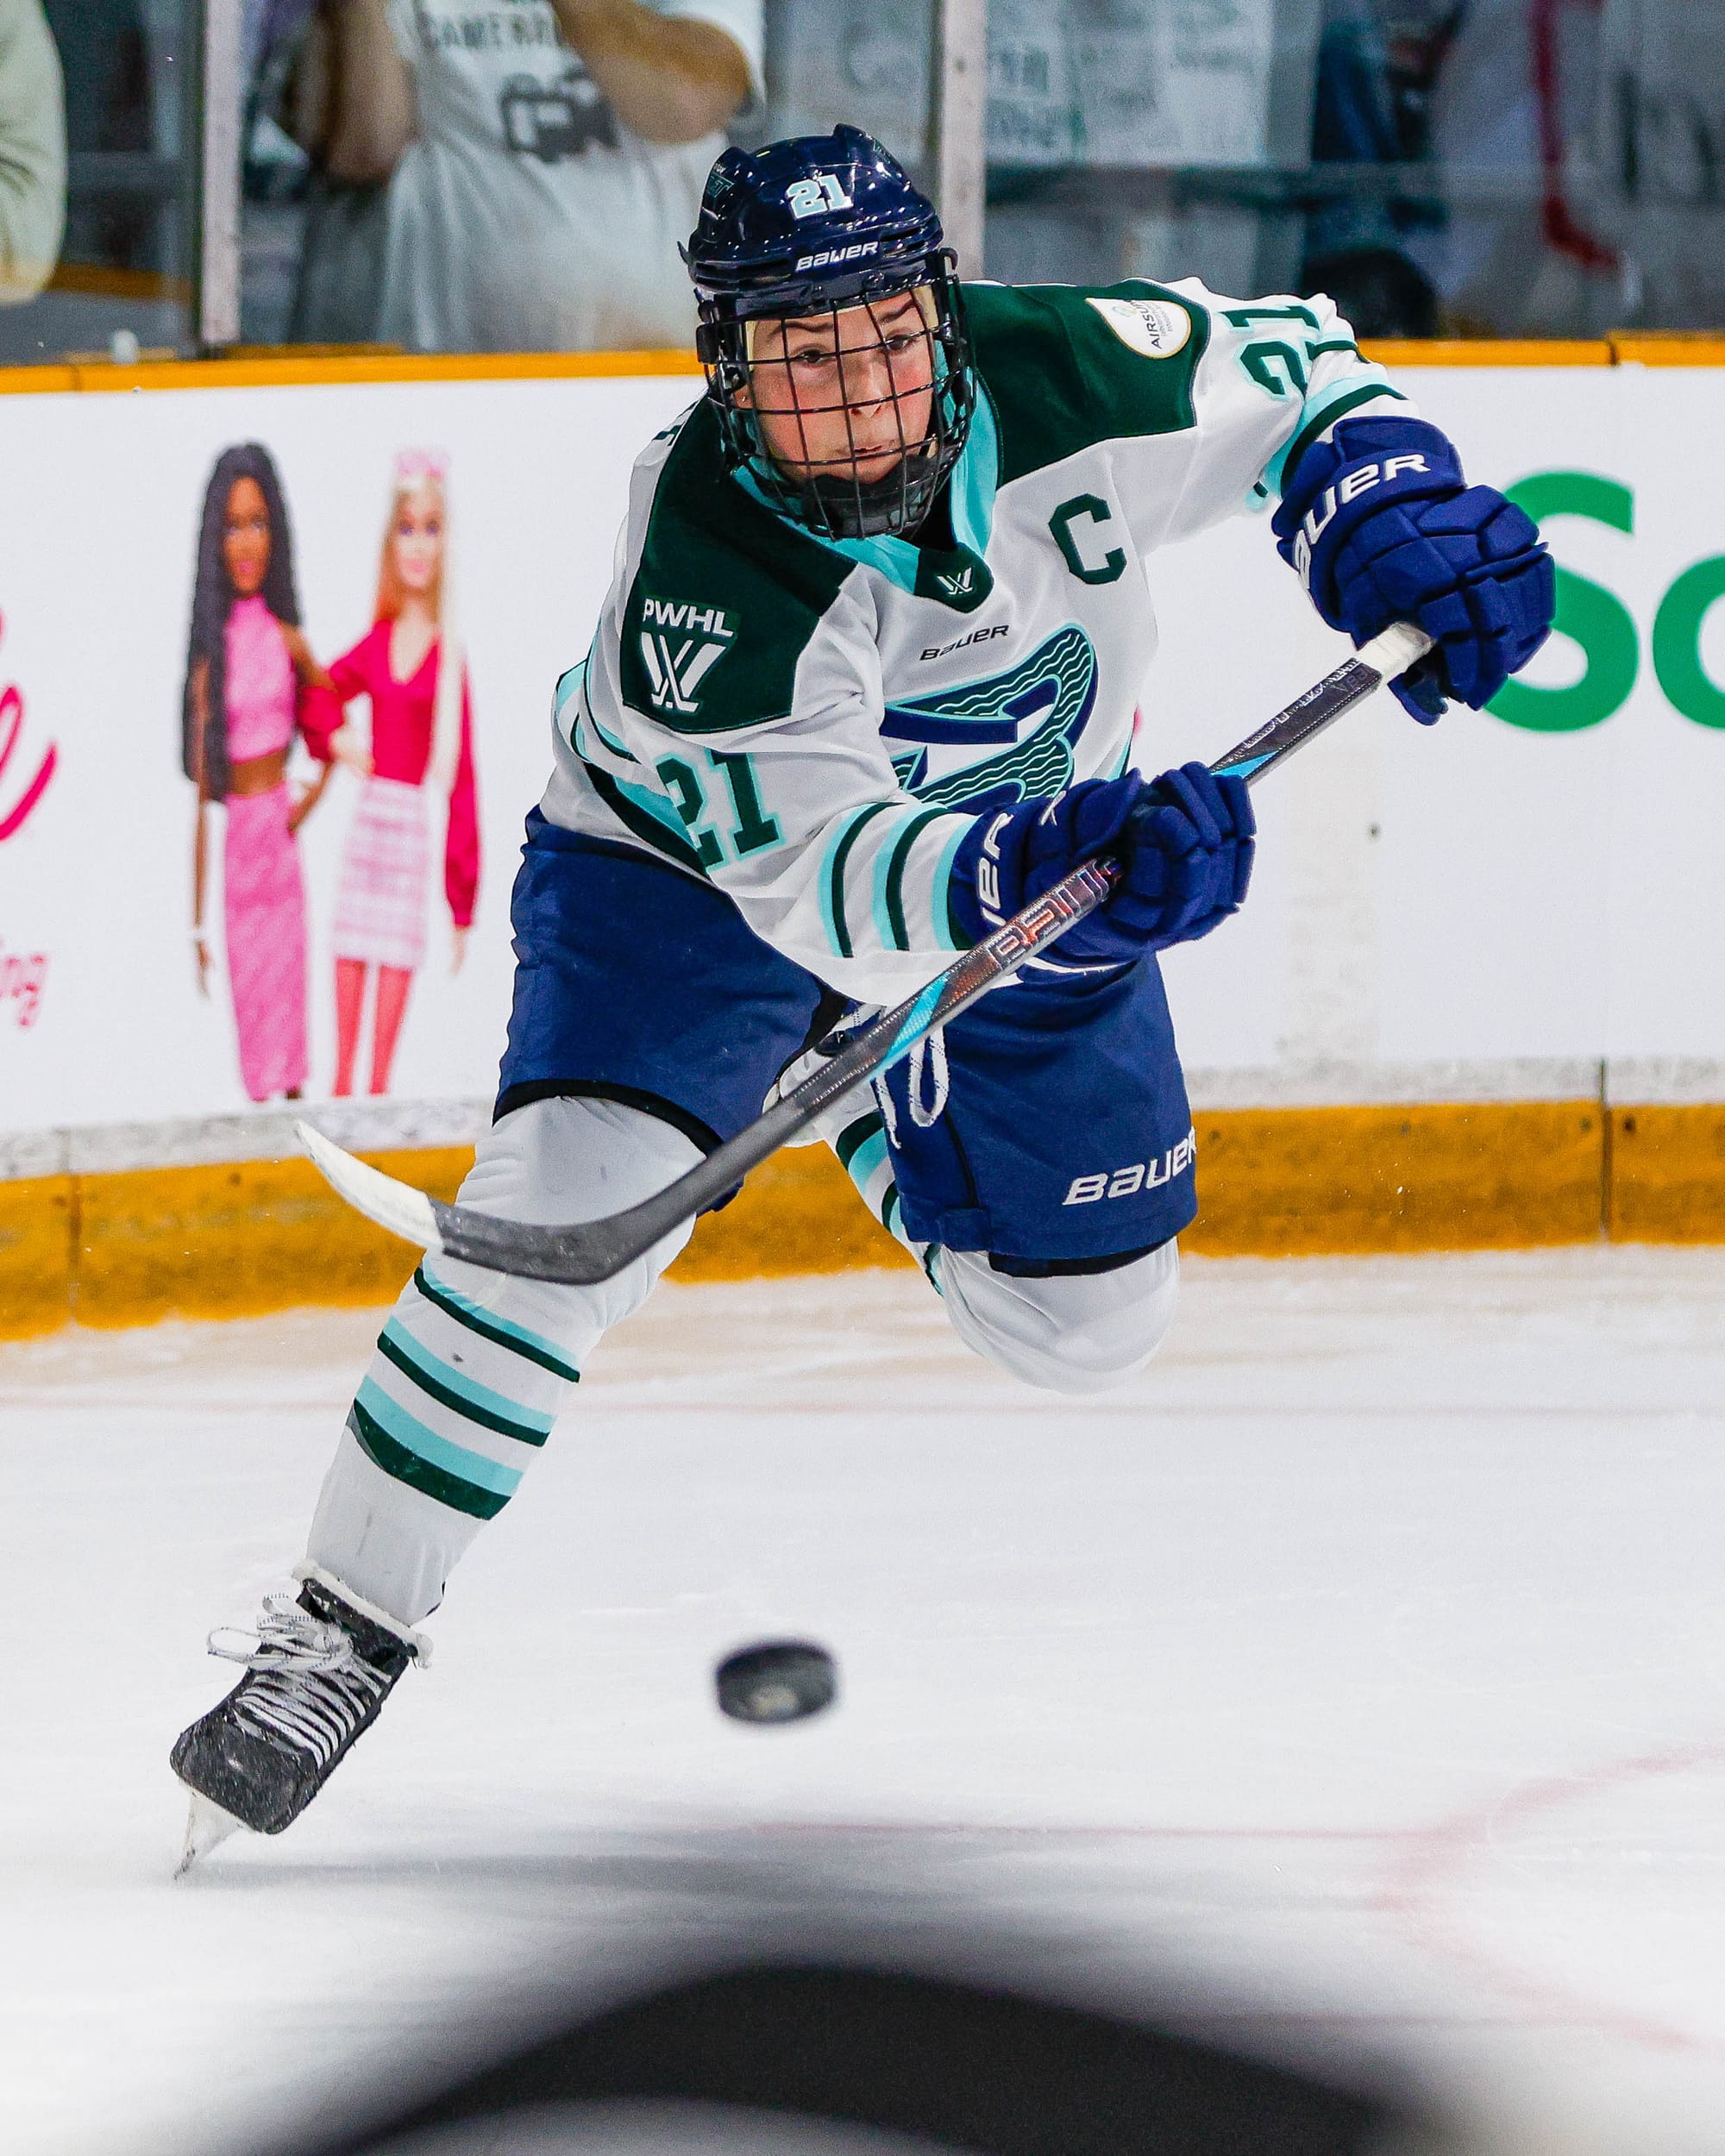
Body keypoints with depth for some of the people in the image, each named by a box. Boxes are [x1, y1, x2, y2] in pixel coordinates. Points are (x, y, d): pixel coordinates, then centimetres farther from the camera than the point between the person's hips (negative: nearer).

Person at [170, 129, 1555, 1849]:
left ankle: (863, 1095, 40)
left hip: (1027, 851, 5)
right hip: (689, 864, -5)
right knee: (570, 1197, -28)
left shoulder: (1066, 378, -28)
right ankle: (340, 1632, -17)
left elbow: (1287, 366, -8)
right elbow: (823, 885, -43)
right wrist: (1061, 870, -59)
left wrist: (1397, 520, -27)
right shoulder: (694, 577, -37)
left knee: (1086, 1322, 7)